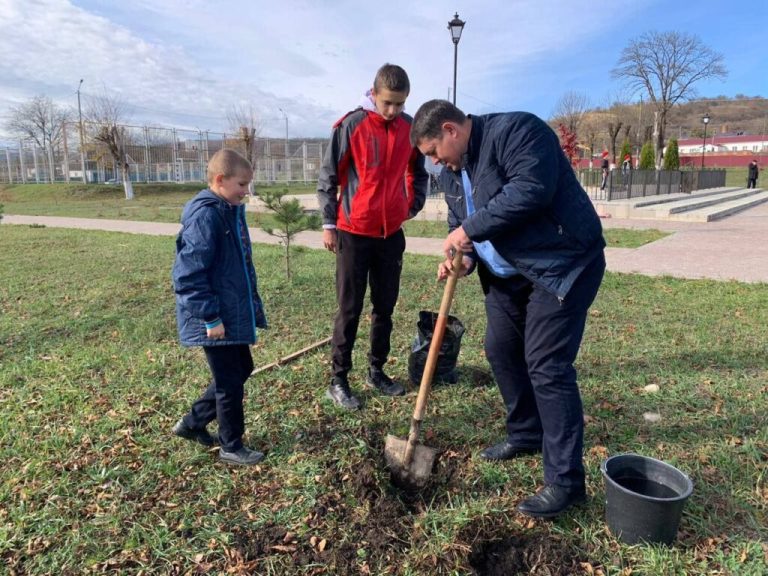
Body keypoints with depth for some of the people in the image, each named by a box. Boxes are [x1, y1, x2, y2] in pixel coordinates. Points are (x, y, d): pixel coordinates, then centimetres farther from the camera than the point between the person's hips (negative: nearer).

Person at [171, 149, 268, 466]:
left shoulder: (232, 211, 9)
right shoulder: (204, 216, -20)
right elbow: (189, 274, -23)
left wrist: (253, 304, 19)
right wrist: (211, 318, -21)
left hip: (235, 312, 10)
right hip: (215, 319, -10)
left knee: (241, 369, 20)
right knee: (230, 382, 4)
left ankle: (193, 422, 35)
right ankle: (232, 447, 24)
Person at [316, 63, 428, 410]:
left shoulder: (410, 127, 4)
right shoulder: (351, 126, -8)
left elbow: (418, 170, 20)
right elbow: (328, 176, -4)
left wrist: (414, 205, 11)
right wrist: (329, 225, -5)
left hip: (392, 233, 5)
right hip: (354, 233, -4)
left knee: (385, 307, 11)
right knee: (349, 310, 1)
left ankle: (376, 372, 25)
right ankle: (338, 380, 11)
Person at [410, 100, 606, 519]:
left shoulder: (515, 131, -16)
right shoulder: (452, 173, 10)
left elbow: (530, 190, -31)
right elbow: (461, 226, 13)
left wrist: (471, 228, -25)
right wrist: (462, 258, -9)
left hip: (562, 265, -9)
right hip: (508, 273, 9)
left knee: (547, 366, -12)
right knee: (501, 351, 14)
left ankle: (565, 480, -2)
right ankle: (527, 433, 35)